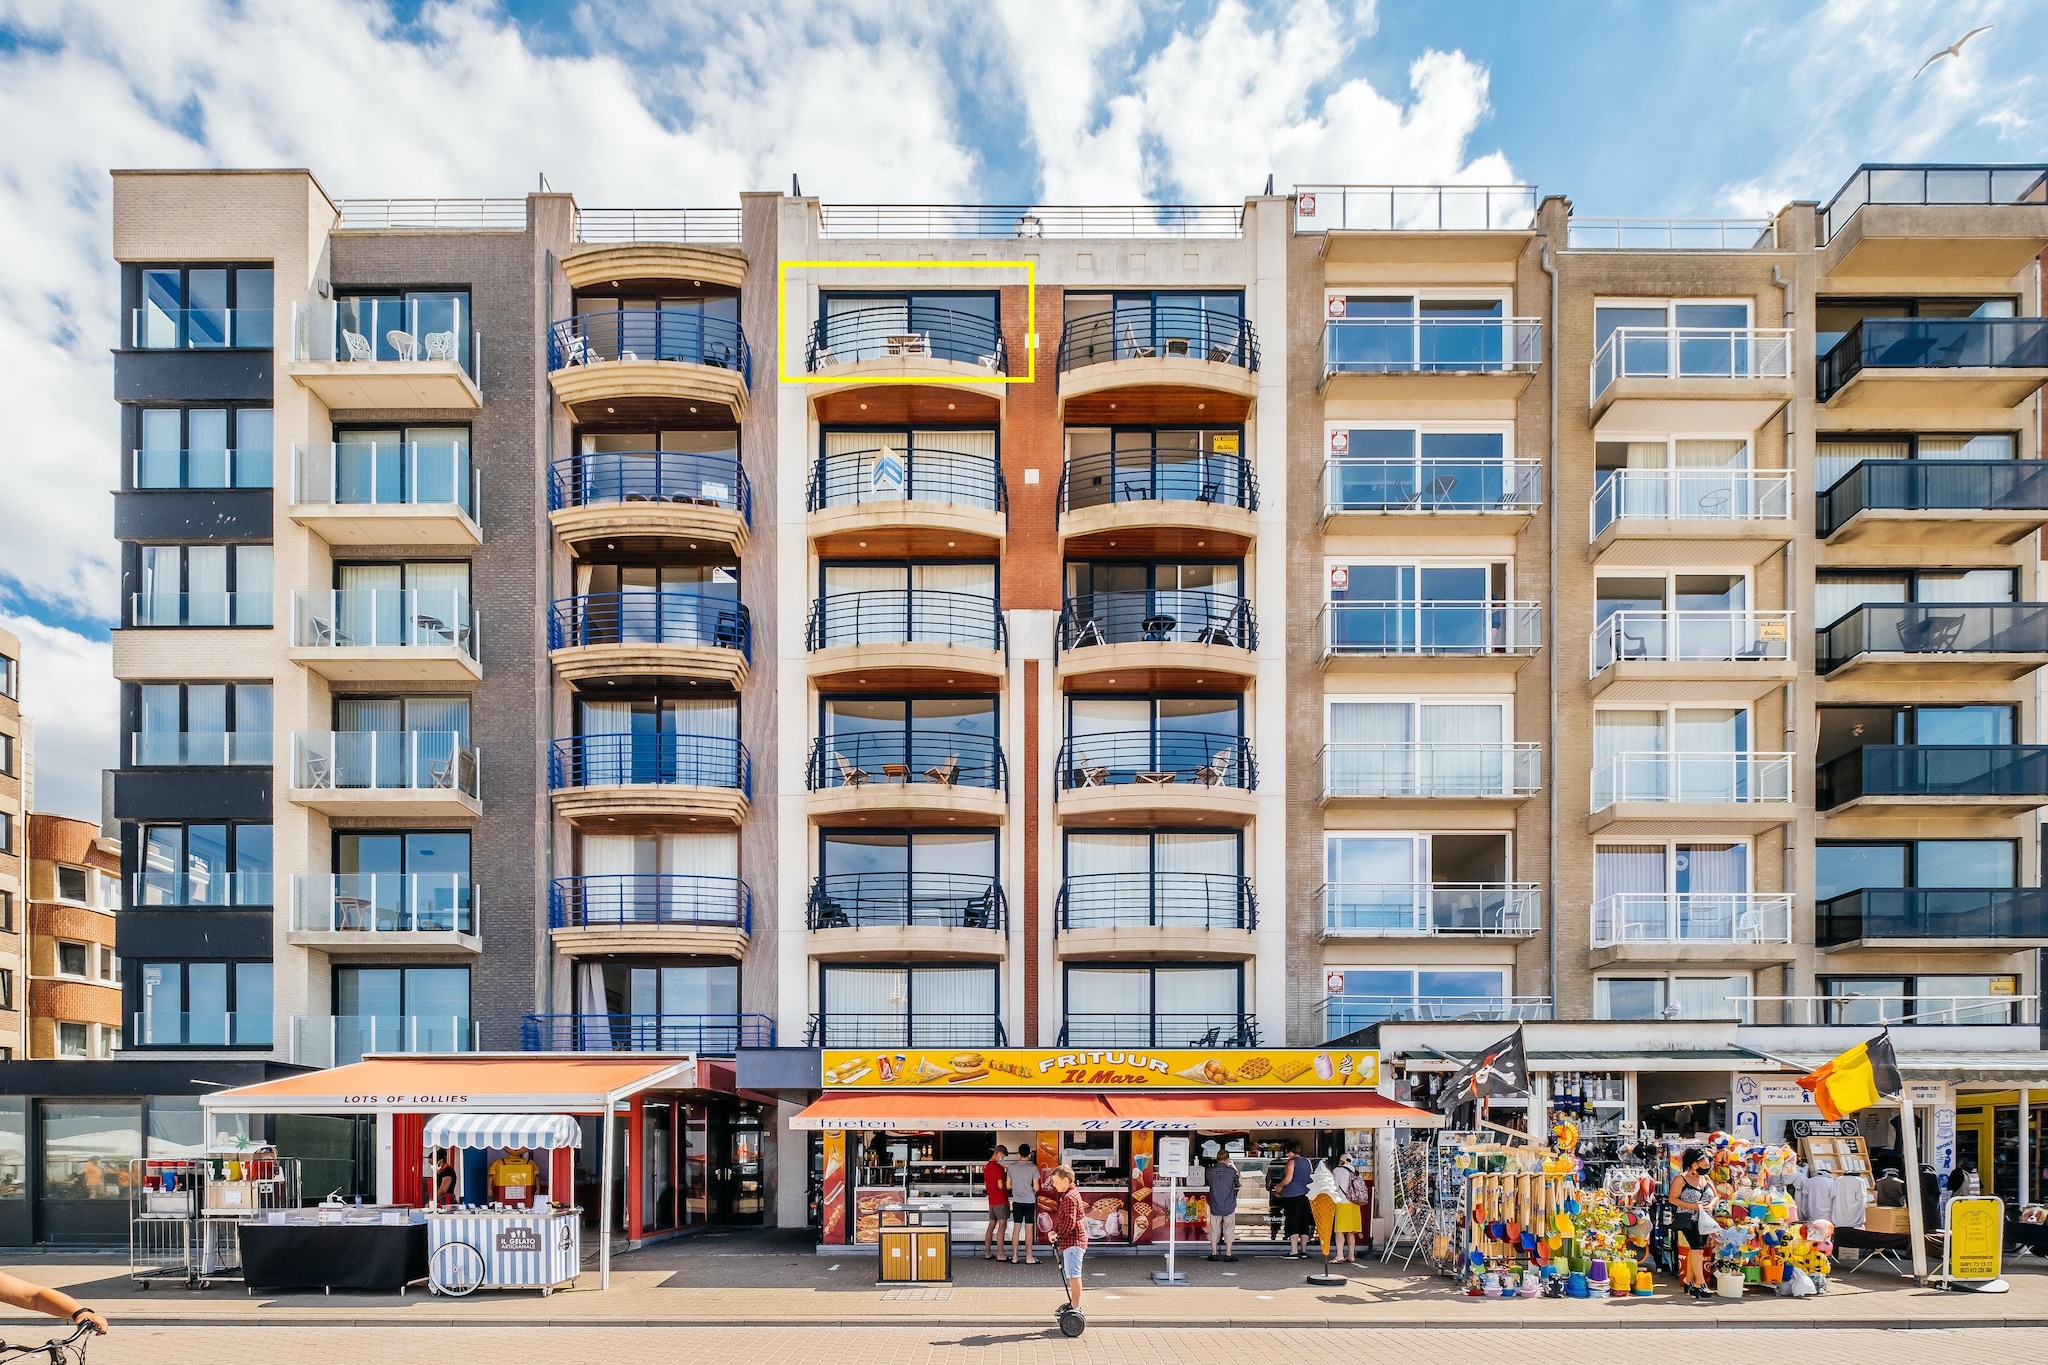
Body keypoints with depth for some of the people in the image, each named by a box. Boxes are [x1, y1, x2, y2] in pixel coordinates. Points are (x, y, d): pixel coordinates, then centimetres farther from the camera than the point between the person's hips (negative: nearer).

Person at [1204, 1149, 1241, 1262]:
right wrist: (1237, 1170, 26)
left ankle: (1214, 1254, 15)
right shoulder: (1231, 1171, -10)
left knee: (1214, 1230, 11)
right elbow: (1240, 1178, 7)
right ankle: (1228, 1254, 9)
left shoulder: (1211, 1171, -6)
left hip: (1215, 1206, 2)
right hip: (1229, 1206, -2)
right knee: (1229, 1230, 8)